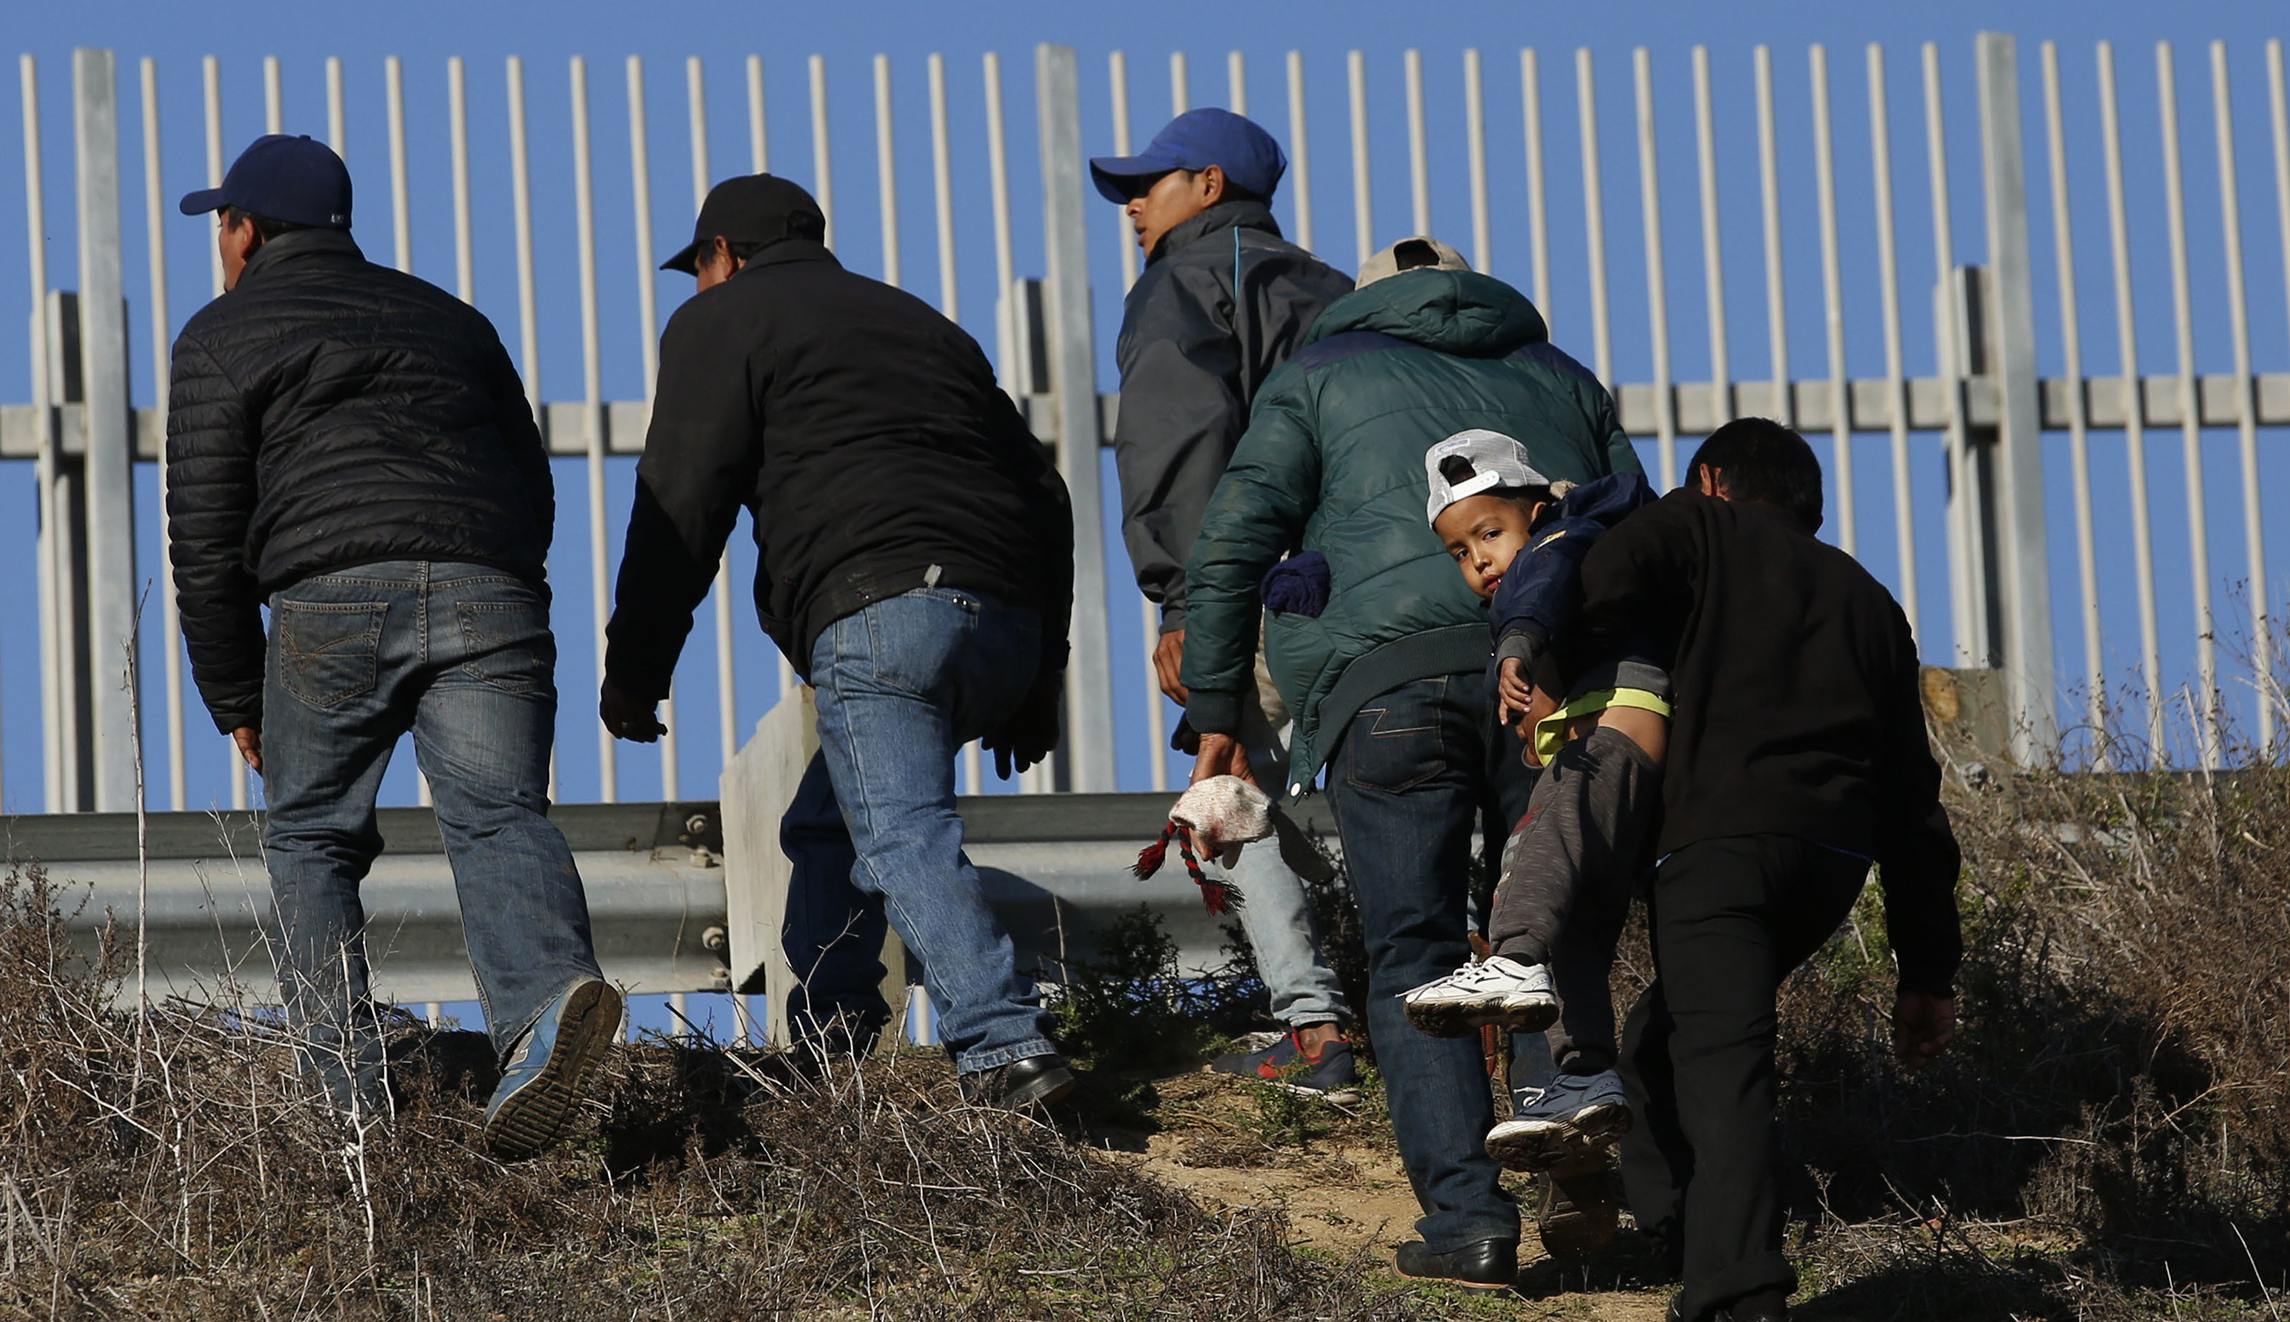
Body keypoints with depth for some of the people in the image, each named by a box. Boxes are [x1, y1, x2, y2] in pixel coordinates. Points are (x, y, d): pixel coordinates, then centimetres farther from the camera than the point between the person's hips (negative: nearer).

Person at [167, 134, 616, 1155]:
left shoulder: (223, 337, 15)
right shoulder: (448, 319, 30)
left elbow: (207, 537, 8)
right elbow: (532, 492, 28)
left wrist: (237, 700, 15)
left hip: (334, 600, -3)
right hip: (492, 594, 3)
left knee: (310, 836, 12)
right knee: (498, 817, -8)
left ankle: (349, 1095, 1)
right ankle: (551, 995, -38)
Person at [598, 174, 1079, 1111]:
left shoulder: (722, 323, 13)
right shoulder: (921, 323, 33)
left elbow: (681, 507, 2)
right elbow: (1042, 493, 29)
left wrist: (633, 673, 6)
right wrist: (1039, 678, 28)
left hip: (877, 611, -8)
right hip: (1006, 625, 8)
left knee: (903, 836, -17)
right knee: (833, 818, 24)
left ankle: (1004, 1045, -33)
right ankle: (831, 1023, 19)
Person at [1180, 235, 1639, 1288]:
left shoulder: (1319, 376, 21)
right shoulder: (1560, 380, 30)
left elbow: (1234, 540, 8)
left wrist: (1217, 713, 11)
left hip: (1387, 679, -2)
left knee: (1414, 956, 0)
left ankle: (1466, 1210, -10)